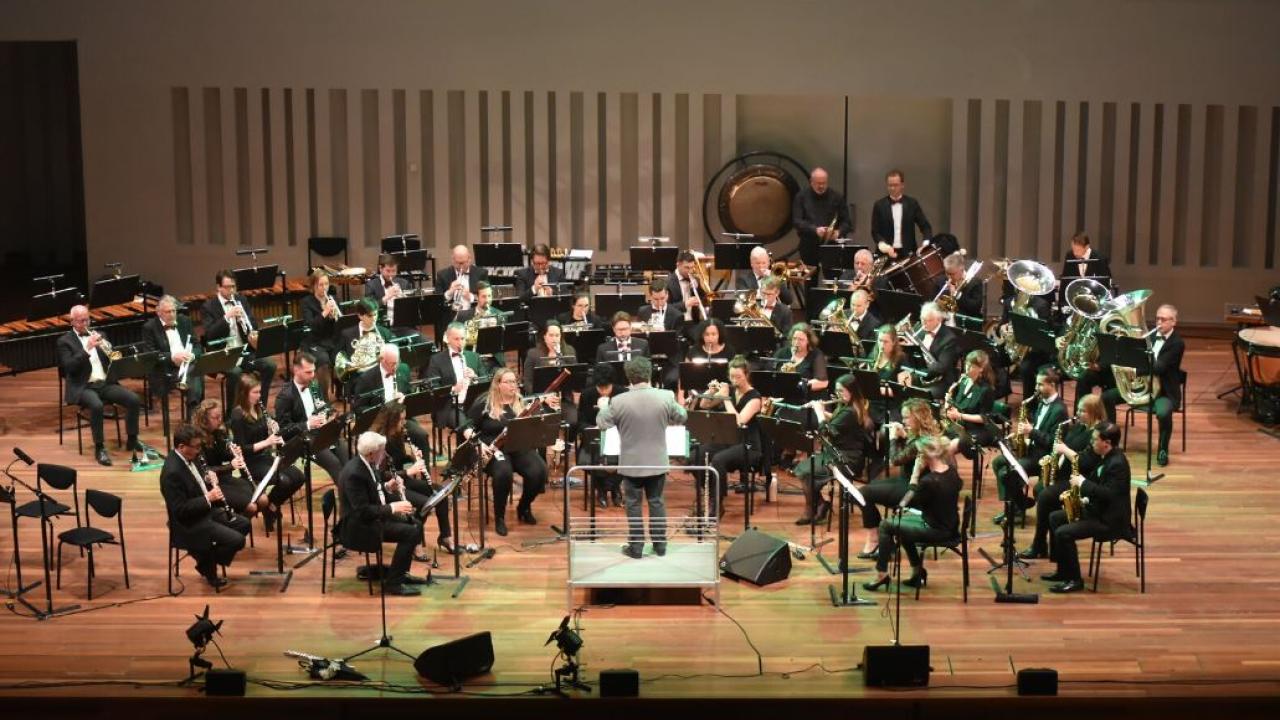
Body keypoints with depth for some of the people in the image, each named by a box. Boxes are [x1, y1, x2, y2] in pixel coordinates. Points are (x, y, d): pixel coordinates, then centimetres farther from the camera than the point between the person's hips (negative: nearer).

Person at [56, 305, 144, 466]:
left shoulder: (97, 335, 16)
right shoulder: (65, 341, 2)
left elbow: (111, 357, 12)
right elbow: (69, 367, -13)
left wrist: (106, 348, -10)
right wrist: (88, 348, -22)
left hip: (105, 383, 5)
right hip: (83, 387, -5)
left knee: (134, 400, -18)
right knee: (96, 406, -36)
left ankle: (132, 441, -2)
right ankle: (99, 448, -23)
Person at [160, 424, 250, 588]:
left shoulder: (190, 457, -1)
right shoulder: (172, 472, -29)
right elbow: (180, 510, -28)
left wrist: (208, 480, -3)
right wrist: (208, 498, -26)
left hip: (206, 511, 10)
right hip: (189, 524, -10)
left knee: (243, 525, 12)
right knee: (236, 540, -18)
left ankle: (209, 556, 18)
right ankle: (206, 566, 4)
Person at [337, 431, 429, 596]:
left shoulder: (367, 464, 3)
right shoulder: (353, 473, -27)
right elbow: (362, 511, -29)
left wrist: (387, 487, 0)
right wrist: (392, 507, -26)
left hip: (373, 516, 10)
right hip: (358, 527, -10)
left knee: (415, 524, 10)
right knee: (410, 532, -19)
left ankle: (401, 573, 19)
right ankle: (392, 582, -10)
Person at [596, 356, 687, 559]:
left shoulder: (618, 402, -16)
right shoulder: (665, 397, -10)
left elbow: (601, 423, -3)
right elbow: (682, 417, 5)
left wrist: (604, 407, 15)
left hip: (631, 464, -2)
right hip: (657, 462, 2)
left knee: (633, 504, 9)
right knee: (656, 502, 15)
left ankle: (636, 547, 13)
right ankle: (660, 545, 21)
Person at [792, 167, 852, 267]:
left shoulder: (837, 197, 5)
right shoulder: (802, 196, 3)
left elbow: (846, 222, 6)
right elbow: (796, 221, -5)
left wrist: (838, 232, -16)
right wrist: (815, 230, -20)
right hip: (809, 248, 0)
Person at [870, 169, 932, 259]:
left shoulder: (912, 203, 5)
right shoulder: (879, 205, 2)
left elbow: (925, 226, 4)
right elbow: (875, 232, 1)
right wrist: (885, 247, -17)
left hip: (908, 254, 1)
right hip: (885, 255, -1)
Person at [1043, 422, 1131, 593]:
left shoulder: (1118, 463, -23)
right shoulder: (1106, 457, 8)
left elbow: (1109, 494, -31)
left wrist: (1082, 482, -23)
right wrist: (1086, 498, 4)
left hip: (1110, 520, -11)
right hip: (1097, 510, 11)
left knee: (1063, 533, -22)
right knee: (1055, 518, 14)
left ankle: (1075, 580, -9)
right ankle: (1063, 570, 19)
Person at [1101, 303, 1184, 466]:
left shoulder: (1177, 343, -13)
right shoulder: (1151, 335, 8)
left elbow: (1159, 367, -25)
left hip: (1165, 390, -7)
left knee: (1163, 413, -37)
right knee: (1106, 397, -5)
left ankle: (1163, 450, -12)